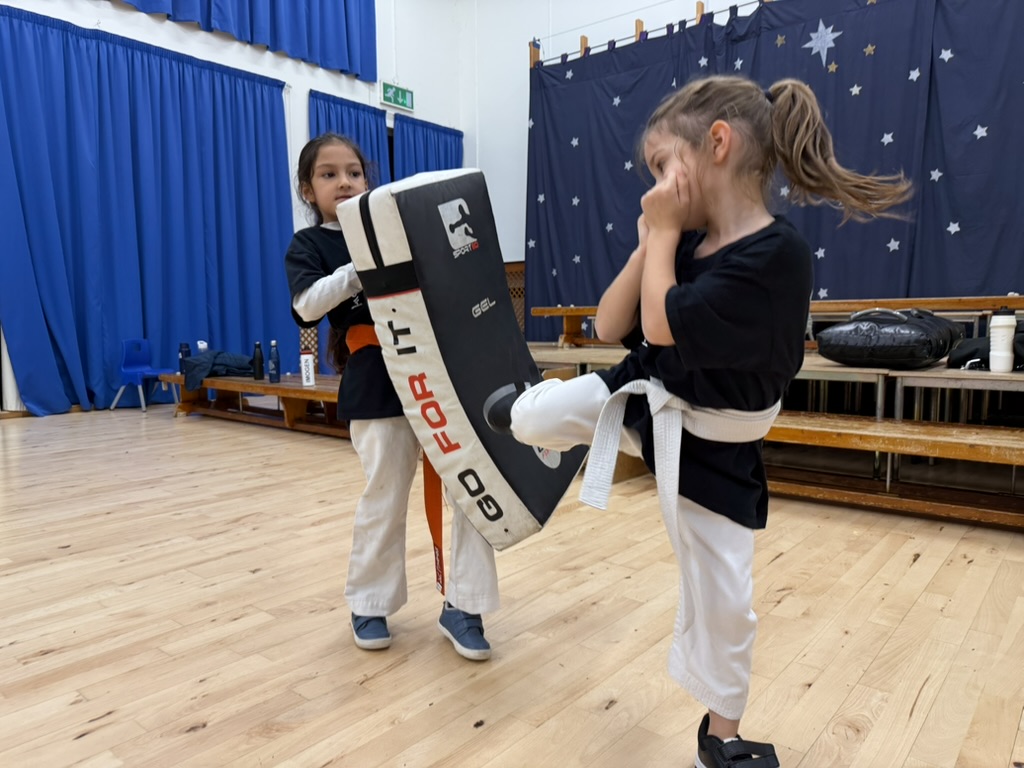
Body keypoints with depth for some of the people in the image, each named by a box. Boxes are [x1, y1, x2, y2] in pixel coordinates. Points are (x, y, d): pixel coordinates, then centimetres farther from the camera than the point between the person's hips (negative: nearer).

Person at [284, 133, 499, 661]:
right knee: (384, 500, 6)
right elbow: (308, 303, -13)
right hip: (377, 389, -3)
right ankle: (369, 605, 29)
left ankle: (462, 607, 14)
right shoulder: (309, 245, 6)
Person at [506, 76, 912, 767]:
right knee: (528, 417, 0)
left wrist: (663, 231, -21)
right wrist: (650, 240, -13)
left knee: (721, 600, 9)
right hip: (641, 396, 5)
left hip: (709, 448, -5)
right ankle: (536, 408, 40)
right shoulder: (687, 241, -5)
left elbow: (662, 326, -32)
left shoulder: (778, 254, -28)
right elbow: (609, 327, -5)